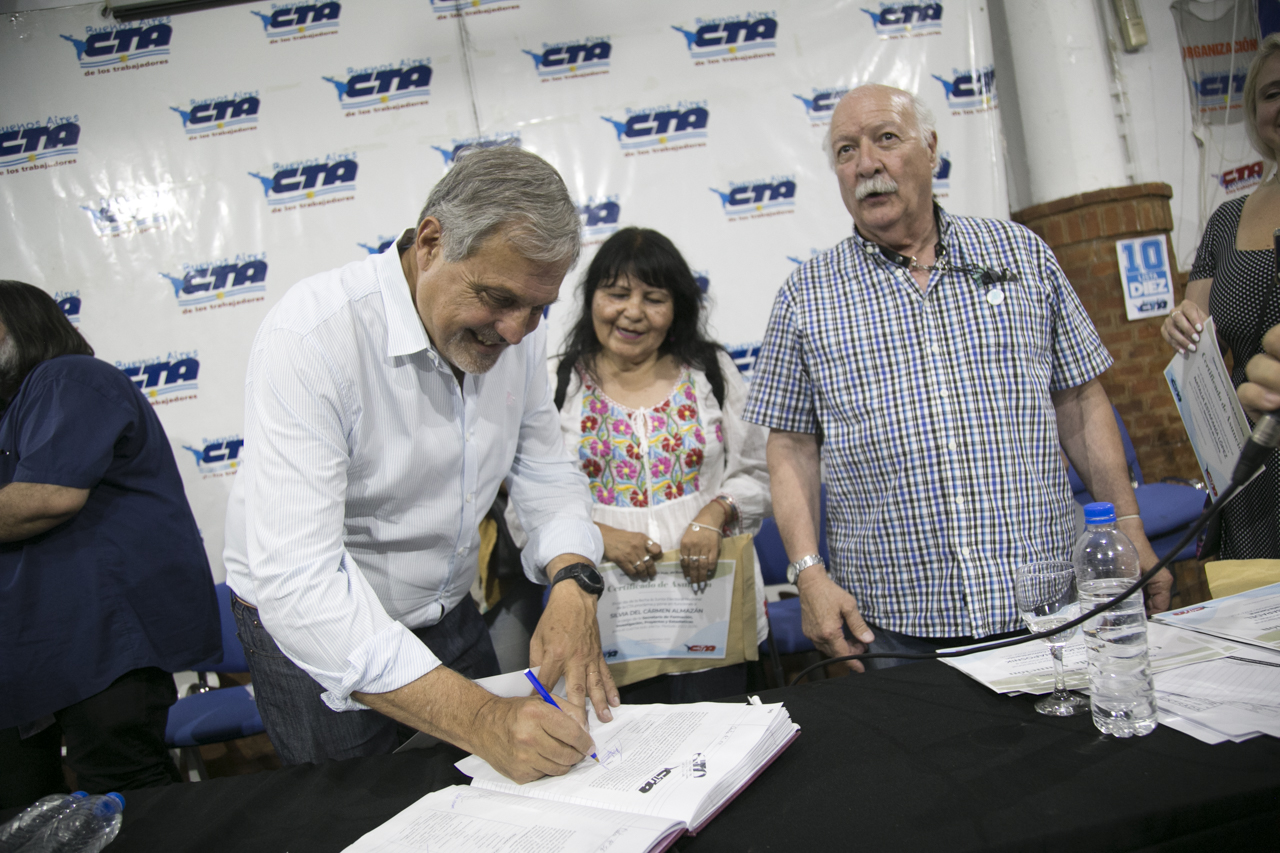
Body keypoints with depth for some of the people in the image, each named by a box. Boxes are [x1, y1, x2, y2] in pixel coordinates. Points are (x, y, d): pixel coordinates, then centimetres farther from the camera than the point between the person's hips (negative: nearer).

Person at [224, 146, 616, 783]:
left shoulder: (514, 332, -9)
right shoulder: (312, 335, -30)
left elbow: (546, 474, -1)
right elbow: (297, 580, -37)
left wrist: (573, 585, -23)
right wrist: (479, 718, -44)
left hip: (447, 614, 6)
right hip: (317, 638, -6)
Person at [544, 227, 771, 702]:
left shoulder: (713, 374, 8)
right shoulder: (557, 386, 2)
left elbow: (756, 475, 7)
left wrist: (714, 516, -12)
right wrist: (594, 535, -18)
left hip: (710, 607, 2)